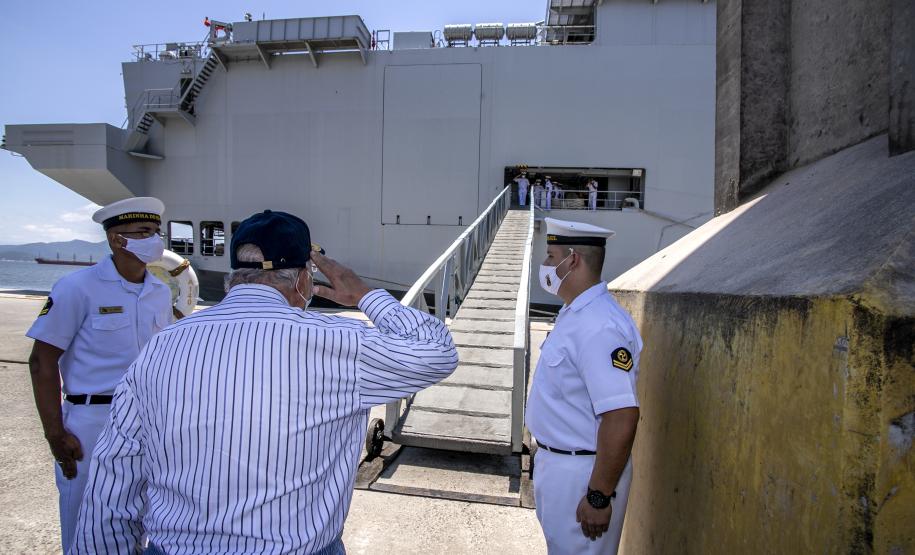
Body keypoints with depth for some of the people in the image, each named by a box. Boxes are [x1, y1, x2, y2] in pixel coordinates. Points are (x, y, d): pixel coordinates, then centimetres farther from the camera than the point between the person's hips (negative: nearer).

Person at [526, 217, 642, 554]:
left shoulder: (598, 327, -27)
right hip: (556, 461, 9)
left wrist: (599, 497, -24)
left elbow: (622, 417, -30)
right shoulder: (575, 314, 6)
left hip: (581, 472, -9)